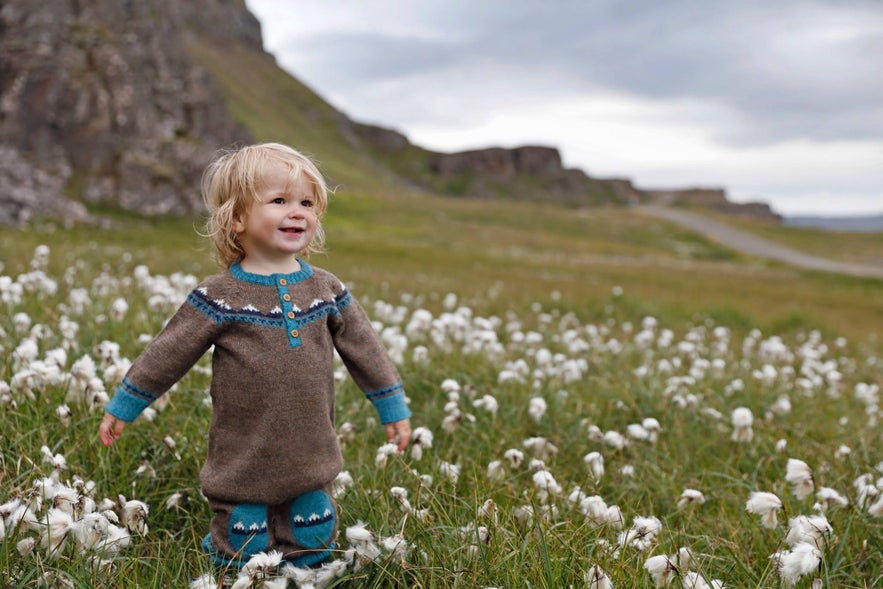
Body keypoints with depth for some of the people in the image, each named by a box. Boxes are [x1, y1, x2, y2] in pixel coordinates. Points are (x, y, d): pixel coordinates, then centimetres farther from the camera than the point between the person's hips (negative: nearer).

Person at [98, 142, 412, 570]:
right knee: (244, 554, 7)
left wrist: (394, 408, 11)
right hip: (242, 466, -3)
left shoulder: (325, 289, 1)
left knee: (315, 545, 12)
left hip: (310, 463, 3)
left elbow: (364, 350, 9)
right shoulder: (220, 297, -10)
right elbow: (167, 354, -3)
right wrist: (122, 407, 3)